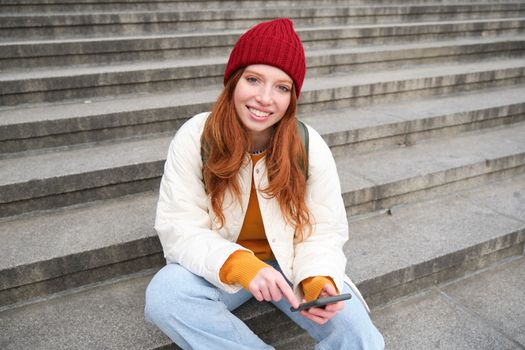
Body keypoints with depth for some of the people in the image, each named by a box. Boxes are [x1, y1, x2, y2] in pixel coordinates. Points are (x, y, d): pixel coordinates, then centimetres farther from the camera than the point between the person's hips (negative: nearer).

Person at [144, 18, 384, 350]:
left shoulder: (311, 148, -12)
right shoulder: (194, 138, -15)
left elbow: (322, 233, -7)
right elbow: (180, 229, -18)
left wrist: (318, 280, -30)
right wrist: (240, 265, -36)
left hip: (288, 265, 1)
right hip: (220, 269, 0)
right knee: (163, 295, -31)